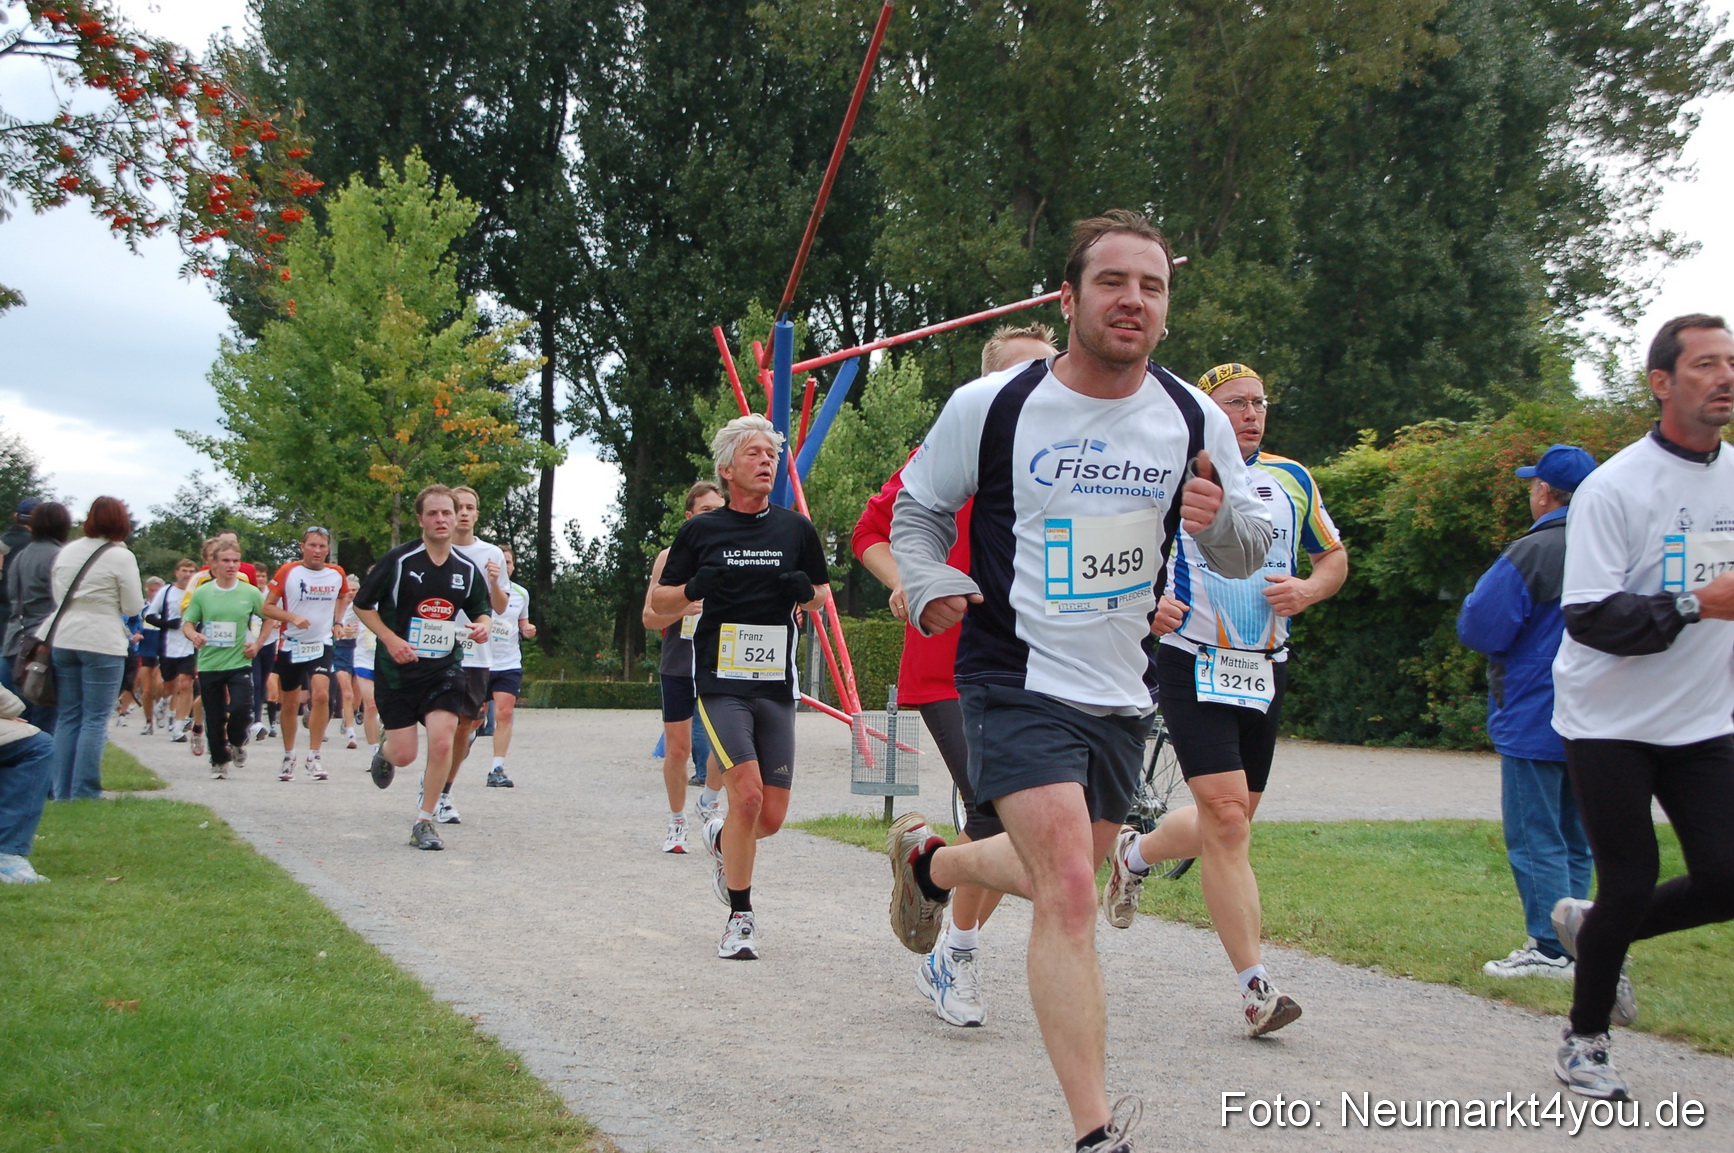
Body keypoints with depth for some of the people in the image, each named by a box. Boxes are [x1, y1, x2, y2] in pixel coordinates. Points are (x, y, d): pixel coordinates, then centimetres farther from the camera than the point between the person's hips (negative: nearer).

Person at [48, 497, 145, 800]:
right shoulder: (121, 557, -9)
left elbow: (58, 597, 14)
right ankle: (85, 792, -3)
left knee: (68, 717, 11)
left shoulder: (65, 553, 7)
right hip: (102, 644, -5)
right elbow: (133, 607, -5)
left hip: (64, 641, 5)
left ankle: (62, 791, 11)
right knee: (95, 719, -1)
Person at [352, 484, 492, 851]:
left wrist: (481, 626, -7)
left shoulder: (467, 569, 2)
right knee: (404, 755, -2)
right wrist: (391, 639, -13)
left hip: (445, 668, 2)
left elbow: (481, 610, 17)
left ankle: (424, 821, 1)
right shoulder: (397, 561, -9)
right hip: (397, 669, -2)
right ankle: (384, 752, 39)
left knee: (442, 742, -16)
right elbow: (362, 604, 0)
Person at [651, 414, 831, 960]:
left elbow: (822, 594, 19)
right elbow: (659, 602, 9)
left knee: (772, 817, 2)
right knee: (747, 793, -18)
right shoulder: (701, 530, 4)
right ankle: (740, 919, -3)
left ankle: (720, 839, 38)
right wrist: (695, 589, -12)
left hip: (777, 685, 3)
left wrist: (804, 591, -4)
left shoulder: (795, 529, 9)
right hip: (721, 682, -3)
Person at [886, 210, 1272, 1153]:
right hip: (1016, 679, -5)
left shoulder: (1194, 420, 0)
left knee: (1063, 878, 21)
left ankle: (927, 859, 51)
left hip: (1122, 693, 5)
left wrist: (1220, 521, -18)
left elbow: (1248, 554, 6)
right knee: (1069, 890, -18)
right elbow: (918, 508, 6)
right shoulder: (990, 407, -9)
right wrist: (930, 588, -14)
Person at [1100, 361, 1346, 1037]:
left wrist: (1307, 590, -3)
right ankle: (1255, 986, -13)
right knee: (1227, 818, -16)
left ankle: (1135, 854, 43)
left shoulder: (1291, 480, 10)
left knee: (1228, 823, 12)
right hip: (1193, 667, -5)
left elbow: (1334, 557, 19)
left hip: (1266, 671, 5)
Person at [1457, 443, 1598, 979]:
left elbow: (1480, 628, -17)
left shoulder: (1534, 552, -16)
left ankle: (1551, 949, -2)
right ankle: (1575, 943, 17)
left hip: (1535, 721, -7)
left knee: (1534, 838, -1)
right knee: (1574, 839, 14)